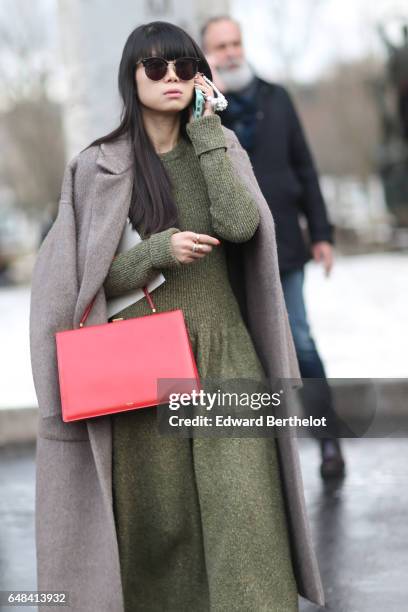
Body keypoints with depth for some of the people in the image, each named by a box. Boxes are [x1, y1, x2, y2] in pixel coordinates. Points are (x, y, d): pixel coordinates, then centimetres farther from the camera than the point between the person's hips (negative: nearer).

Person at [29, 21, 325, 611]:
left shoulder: (220, 148, 8)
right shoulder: (100, 167, 1)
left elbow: (240, 225, -11)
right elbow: (94, 276, -1)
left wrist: (206, 129, -8)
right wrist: (159, 250, -16)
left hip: (223, 351, 2)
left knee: (243, 503, -8)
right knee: (157, 511, 3)